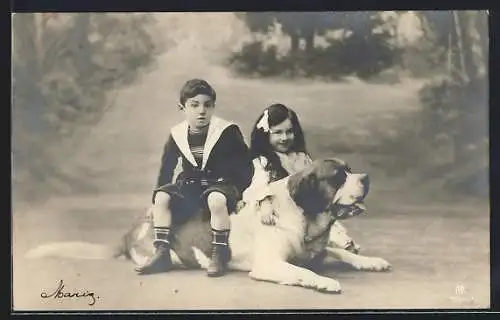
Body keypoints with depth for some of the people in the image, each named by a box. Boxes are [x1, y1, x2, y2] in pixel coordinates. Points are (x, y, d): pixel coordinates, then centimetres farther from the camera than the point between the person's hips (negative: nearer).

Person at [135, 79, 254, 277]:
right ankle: (162, 253, -14)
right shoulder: (177, 135, 2)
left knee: (216, 199, -38)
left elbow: (246, 168, -4)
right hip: (189, 186, 4)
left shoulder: (228, 132, -9)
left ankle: (219, 254, -24)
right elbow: (166, 170, 13)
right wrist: (154, 201, 13)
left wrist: (240, 195, -11)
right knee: (162, 197, -21)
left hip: (221, 184, -4)